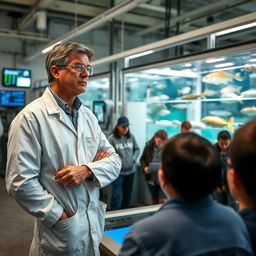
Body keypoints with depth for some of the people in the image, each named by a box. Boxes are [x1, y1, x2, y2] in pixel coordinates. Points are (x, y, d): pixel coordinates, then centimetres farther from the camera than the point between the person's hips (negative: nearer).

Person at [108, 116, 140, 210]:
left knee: (128, 195, 16)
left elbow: (137, 149, 14)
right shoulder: (112, 138, -11)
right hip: (118, 171, -5)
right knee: (116, 195, -6)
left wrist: (134, 158, -1)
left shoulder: (131, 137, 3)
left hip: (130, 170, 5)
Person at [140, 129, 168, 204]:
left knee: (163, 201, -4)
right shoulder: (148, 146, -4)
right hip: (151, 178, 3)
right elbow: (143, 159, 8)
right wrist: (144, 168, -10)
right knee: (155, 201, 17)